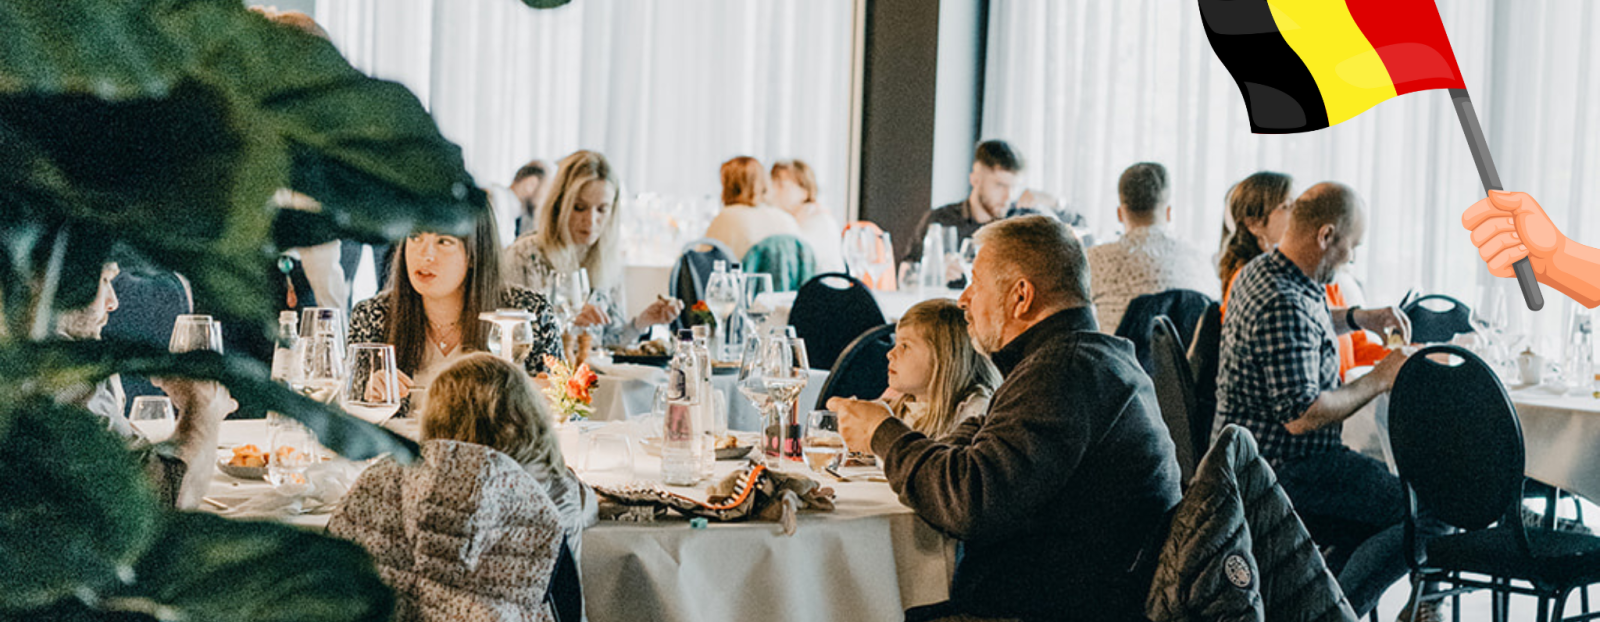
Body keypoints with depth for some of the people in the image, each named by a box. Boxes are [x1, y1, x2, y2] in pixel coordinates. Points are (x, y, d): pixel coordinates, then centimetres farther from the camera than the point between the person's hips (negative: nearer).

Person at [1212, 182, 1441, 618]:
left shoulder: (1260, 272, 9)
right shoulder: (1284, 306, -24)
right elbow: (1301, 415, -27)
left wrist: (1357, 319, 20)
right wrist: (1381, 379, -15)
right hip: (1281, 474, -11)